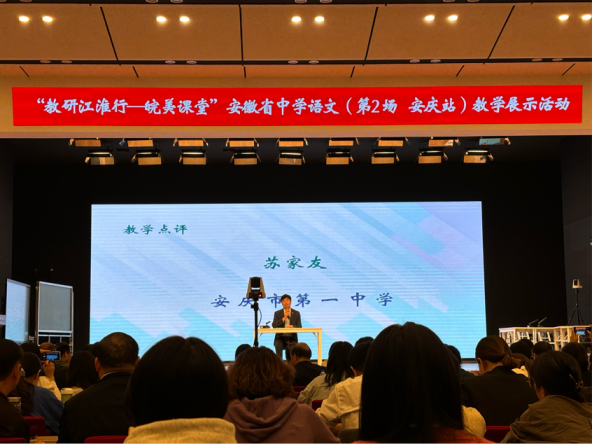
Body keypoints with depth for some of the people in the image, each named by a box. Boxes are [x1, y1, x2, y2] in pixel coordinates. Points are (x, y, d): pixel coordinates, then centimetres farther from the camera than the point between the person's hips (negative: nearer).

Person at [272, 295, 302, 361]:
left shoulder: (296, 313, 10)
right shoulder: (277, 313, 9)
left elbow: (299, 326, 1)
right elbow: (274, 325, -5)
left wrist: (292, 326, -21)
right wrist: (284, 318, -14)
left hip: (292, 338, 0)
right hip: (281, 337, 0)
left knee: (291, 347, -32)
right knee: (278, 346, -33)